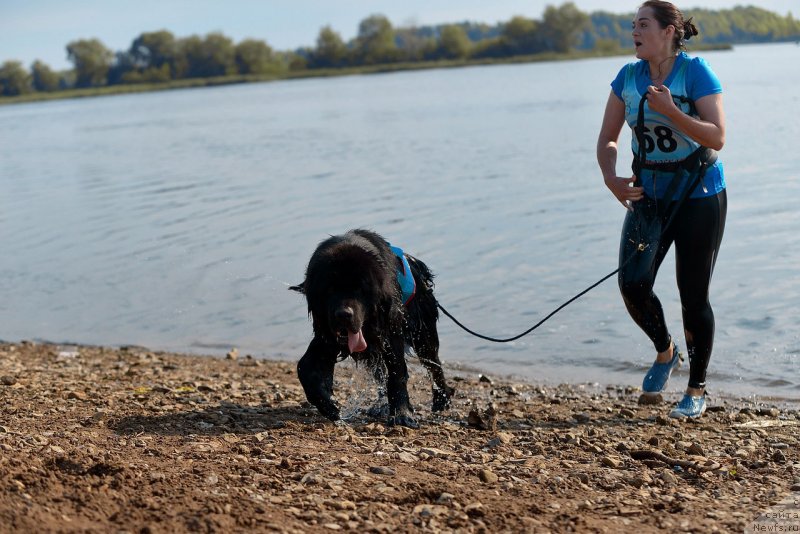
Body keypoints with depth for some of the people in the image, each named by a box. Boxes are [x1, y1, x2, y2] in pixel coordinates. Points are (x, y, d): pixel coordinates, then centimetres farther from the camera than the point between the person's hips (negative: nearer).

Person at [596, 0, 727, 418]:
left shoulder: (695, 72, -12)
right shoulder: (628, 77, 2)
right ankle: (665, 352, 19)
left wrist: (669, 110, -29)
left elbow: (717, 137, -19)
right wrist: (610, 178, -13)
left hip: (699, 198, -4)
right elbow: (607, 139, 6)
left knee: (693, 296, 1)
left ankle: (697, 391, 18)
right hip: (649, 196, 4)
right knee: (632, 283, -11)